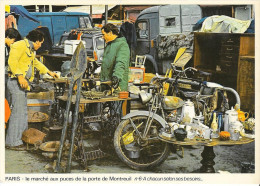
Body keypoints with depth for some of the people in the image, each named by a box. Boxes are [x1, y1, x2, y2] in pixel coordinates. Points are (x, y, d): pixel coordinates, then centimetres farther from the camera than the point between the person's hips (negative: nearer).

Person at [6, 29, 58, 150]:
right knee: (18, 111, -10)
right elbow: (12, 61, -21)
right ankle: (12, 141, -6)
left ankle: (23, 135, 21)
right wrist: (20, 76, -29)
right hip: (16, 82, -10)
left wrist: (49, 72, 45)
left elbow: (36, 63, 38)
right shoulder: (20, 45, -9)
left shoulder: (30, 50, 23)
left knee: (23, 110, 13)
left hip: (24, 83, 10)